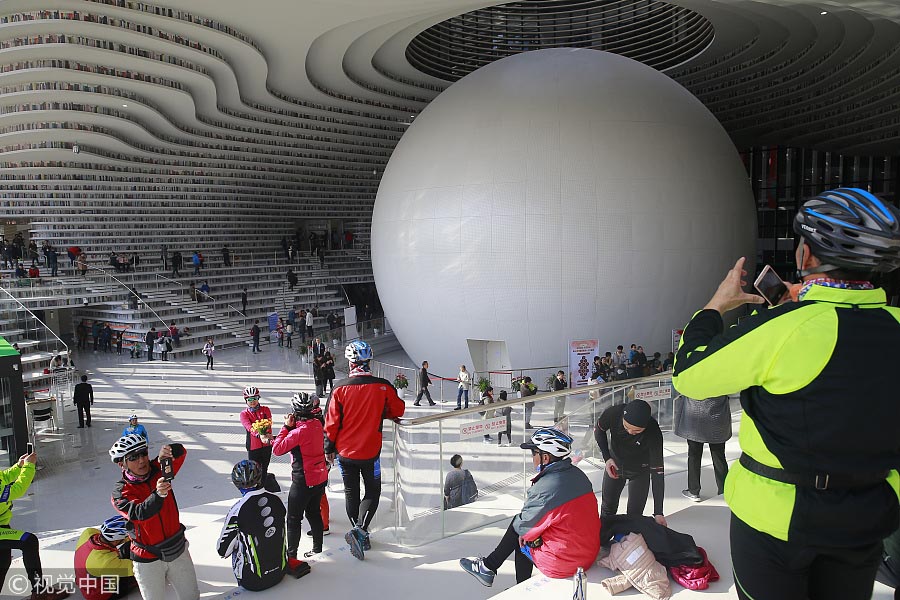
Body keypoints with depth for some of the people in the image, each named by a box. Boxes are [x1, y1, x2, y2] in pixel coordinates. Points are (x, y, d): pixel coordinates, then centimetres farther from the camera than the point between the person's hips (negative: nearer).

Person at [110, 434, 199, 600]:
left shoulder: (158, 471, -5)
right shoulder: (120, 492, -13)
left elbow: (180, 452, -18)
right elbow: (139, 514, -29)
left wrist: (167, 453, -40)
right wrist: (158, 494, -47)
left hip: (178, 551, 3)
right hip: (148, 559, -3)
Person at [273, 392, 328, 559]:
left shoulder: (299, 431, -24)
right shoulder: (317, 424, -2)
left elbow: (278, 449, -16)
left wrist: (286, 426, -11)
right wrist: (292, 426, -2)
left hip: (303, 481, -8)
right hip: (320, 478, 8)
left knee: (294, 518, 8)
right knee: (314, 513, 22)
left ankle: (291, 554, 17)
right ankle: (317, 549, 33)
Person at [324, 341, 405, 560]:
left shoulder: (340, 388, -13)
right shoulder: (382, 386, -13)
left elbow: (331, 422, -6)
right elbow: (398, 410, 2)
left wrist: (329, 448, 7)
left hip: (345, 452, 1)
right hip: (370, 451, -1)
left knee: (351, 492, 18)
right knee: (373, 491, 13)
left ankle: (359, 534, 27)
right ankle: (360, 530, -7)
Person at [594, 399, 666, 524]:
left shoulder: (653, 433, -36)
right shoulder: (613, 413, -32)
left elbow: (657, 472, -31)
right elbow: (599, 430, -7)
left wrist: (658, 513, -31)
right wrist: (607, 458, -17)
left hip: (640, 471, -2)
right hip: (615, 464, 2)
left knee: (634, 515, 0)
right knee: (607, 508, 17)